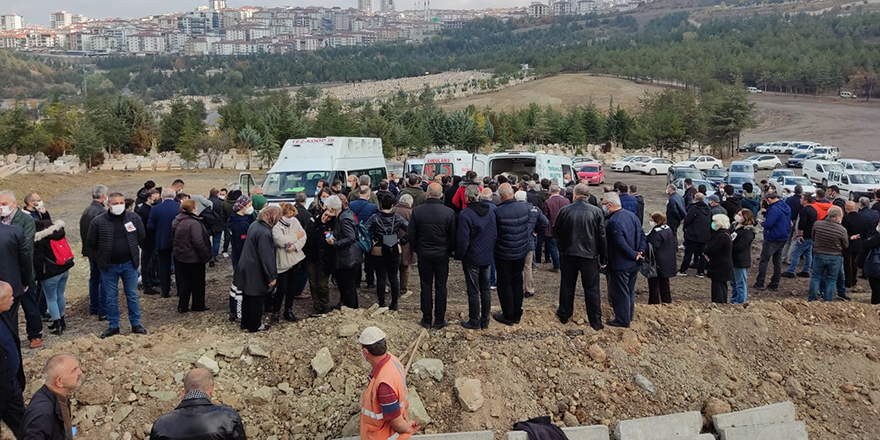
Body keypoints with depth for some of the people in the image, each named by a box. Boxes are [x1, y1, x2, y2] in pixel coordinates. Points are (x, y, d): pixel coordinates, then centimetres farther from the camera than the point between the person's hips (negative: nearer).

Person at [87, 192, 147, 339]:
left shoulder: (134, 218, -5)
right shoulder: (98, 221, -10)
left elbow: (141, 236, 7)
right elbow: (92, 242, -1)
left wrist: (130, 248, 6)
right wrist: (105, 252, 3)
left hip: (129, 263, 1)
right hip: (108, 266, -1)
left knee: (132, 295, 11)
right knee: (111, 297, 9)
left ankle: (136, 324, 21)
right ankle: (113, 326, 21)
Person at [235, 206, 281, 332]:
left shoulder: (254, 225, 2)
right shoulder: (264, 232, -27)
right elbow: (267, 257, -25)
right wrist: (271, 276, -16)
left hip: (246, 269, 9)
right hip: (256, 273, -9)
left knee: (247, 297, 20)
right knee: (257, 299, 9)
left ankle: (245, 323, 33)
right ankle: (255, 325, 23)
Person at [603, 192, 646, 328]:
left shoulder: (612, 222, -24)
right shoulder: (632, 215, 4)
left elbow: (621, 244, -25)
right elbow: (642, 235, 7)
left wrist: (634, 254, -14)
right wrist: (640, 251, 0)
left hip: (620, 264, -9)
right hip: (634, 264, 9)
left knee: (619, 292, 4)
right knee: (630, 290, 21)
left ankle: (622, 319, 12)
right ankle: (629, 315, 33)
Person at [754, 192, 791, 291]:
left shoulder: (774, 209, -21)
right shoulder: (786, 208, 9)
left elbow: (768, 224, -28)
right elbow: (789, 222, 19)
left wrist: (762, 223, -6)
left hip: (772, 239, -9)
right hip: (783, 238, 9)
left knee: (764, 261, -1)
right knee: (778, 262, 13)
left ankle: (759, 284, 0)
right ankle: (775, 284, 18)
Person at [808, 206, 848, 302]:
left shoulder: (817, 224, -12)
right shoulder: (842, 230, -18)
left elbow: (813, 238, 5)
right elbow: (846, 245, -4)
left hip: (818, 255, 2)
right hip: (835, 257, -2)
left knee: (816, 277, 14)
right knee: (831, 280, 12)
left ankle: (811, 299, 17)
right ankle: (827, 301, 16)